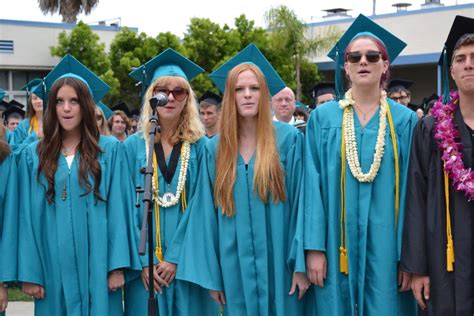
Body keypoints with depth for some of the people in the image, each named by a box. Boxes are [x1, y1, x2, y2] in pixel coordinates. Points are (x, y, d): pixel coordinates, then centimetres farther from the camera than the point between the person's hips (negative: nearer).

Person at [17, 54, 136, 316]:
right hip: (53, 268, 1)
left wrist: (117, 265, -9)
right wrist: (28, 273, -3)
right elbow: (28, 216, 2)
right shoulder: (33, 155, 4)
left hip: (97, 266, -1)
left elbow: (117, 209, -3)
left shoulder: (110, 150, 1)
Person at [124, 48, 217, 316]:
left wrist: (176, 257, -14)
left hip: (188, 261, 0)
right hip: (145, 264, 1)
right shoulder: (133, 146, 3)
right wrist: (143, 260, -11)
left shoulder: (200, 147, 1)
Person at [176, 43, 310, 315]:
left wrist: (302, 264, -10)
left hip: (279, 263, -2)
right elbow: (208, 214, 6)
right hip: (235, 268, 2)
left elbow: (301, 203, -5)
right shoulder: (216, 149, 5)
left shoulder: (289, 139, -3)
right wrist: (211, 274, 3)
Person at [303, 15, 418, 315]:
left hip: (387, 243, 0)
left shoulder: (405, 120, 3)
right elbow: (313, 186, 0)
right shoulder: (323, 117, 3)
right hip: (337, 243, 0)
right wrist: (314, 247, -7)